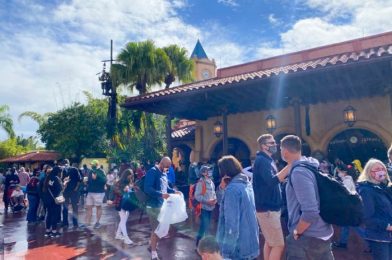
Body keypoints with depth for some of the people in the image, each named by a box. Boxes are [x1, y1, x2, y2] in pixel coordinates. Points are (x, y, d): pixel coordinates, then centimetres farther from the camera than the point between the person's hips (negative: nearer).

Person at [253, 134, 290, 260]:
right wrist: (289, 166, -34)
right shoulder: (262, 160, -16)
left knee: (269, 242, 17)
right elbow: (272, 181, -31)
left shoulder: (267, 160, 15)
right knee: (278, 245, -6)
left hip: (269, 207, 10)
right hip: (267, 208, -10)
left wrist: (287, 173, 10)